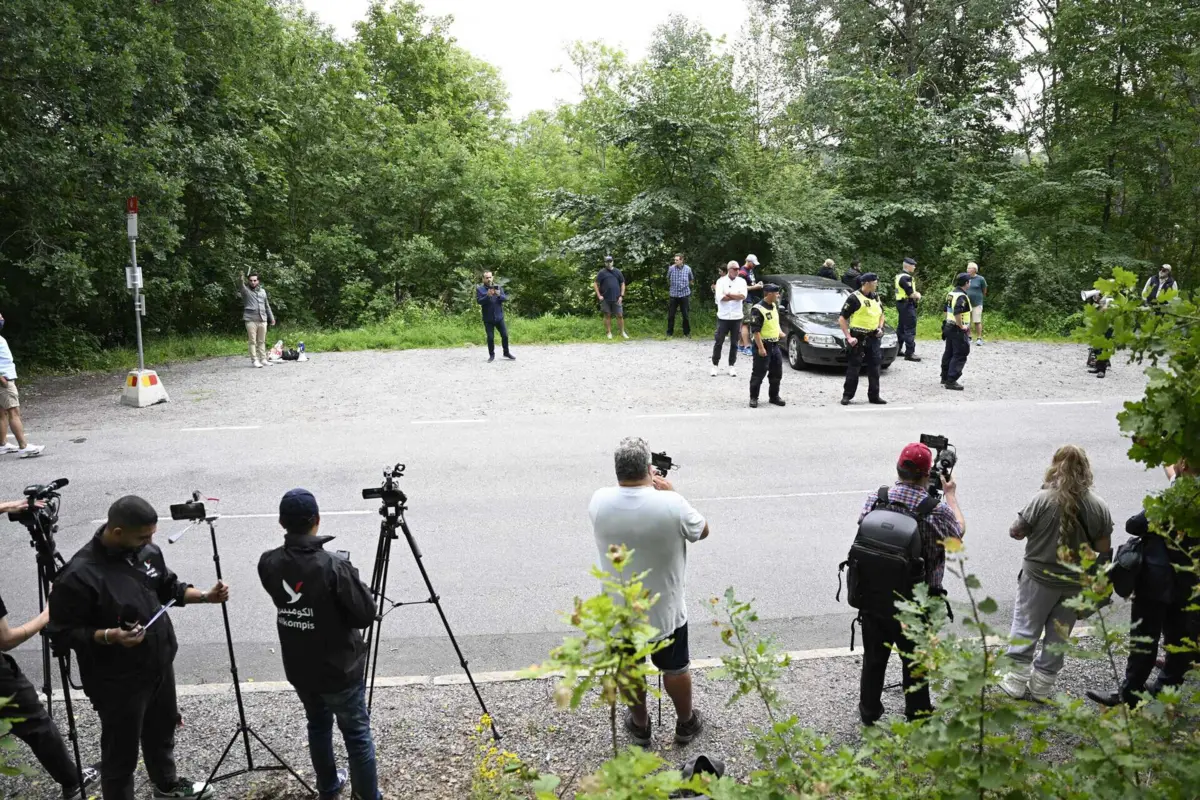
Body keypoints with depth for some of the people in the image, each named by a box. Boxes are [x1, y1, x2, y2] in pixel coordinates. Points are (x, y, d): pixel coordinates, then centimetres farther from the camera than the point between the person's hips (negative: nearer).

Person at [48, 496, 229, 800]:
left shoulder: (147, 551, -7)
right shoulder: (78, 574, -26)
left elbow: (169, 588, 9)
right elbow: (63, 632, -18)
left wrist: (206, 596, -7)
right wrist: (111, 635, -32)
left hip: (160, 666, 7)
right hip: (118, 682, -7)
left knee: (162, 731, 28)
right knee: (121, 753, 8)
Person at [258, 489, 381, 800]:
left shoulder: (268, 564, -10)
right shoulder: (334, 566, -27)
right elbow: (365, 615, -20)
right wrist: (351, 578, -5)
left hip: (298, 669, 6)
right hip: (339, 670, -6)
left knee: (318, 725, 26)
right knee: (357, 734, 9)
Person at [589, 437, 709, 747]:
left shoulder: (599, 502, -17)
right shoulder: (672, 504, -25)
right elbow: (702, 531, -4)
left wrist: (644, 485, 9)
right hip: (665, 609, -2)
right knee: (675, 668, 21)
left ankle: (639, 724, 43)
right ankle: (686, 723, 42)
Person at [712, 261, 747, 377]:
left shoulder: (741, 281, 3)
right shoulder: (721, 281, -3)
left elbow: (743, 295, -13)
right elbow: (720, 297, -17)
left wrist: (728, 294, -13)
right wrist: (736, 296, -10)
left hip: (736, 317, 2)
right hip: (723, 316, -2)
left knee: (734, 343, 7)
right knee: (719, 342, 3)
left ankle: (731, 366, 15)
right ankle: (715, 365, 11)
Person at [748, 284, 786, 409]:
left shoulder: (774, 306, 10)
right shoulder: (758, 309, -17)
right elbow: (755, 330, -19)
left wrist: (780, 332, 7)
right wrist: (760, 347, -22)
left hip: (775, 345, 8)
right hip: (763, 345, -8)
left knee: (776, 373, 12)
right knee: (758, 374, -2)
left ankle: (774, 396, 23)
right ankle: (753, 398, 8)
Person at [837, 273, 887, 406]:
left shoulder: (876, 298, 10)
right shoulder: (854, 298, -11)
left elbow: (881, 314, 26)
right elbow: (842, 319, -10)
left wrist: (880, 327, 7)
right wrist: (848, 337, -16)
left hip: (873, 338, 6)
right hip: (858, 338, -6)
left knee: (874, 368, 7)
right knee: (853, 368, -2)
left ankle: (874, 396, 15)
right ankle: (847, 396, 6)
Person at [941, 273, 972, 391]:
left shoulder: (950, 294, 10)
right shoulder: (961, 296, -20)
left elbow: (946, 310, 20)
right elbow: (957, 312, -33)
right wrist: (961, 326, -24)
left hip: (949, 327, 10)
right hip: (959, 330, -10)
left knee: (948, 353, 17)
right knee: (959, 356, -6)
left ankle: (945, 377, 25)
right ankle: (951, 381, -8)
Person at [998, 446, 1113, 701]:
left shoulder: (1042, 499, -19)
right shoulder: (1098, 506, -7)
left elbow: (1016, 532, -12)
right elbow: (1104, 548, 0)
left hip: (1039, 577, -3)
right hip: (1075, 582, 3)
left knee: (1025, 628, 12)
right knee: (1058, 636, 16)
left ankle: (1016, 682, 17)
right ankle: (1042, 686, 25)